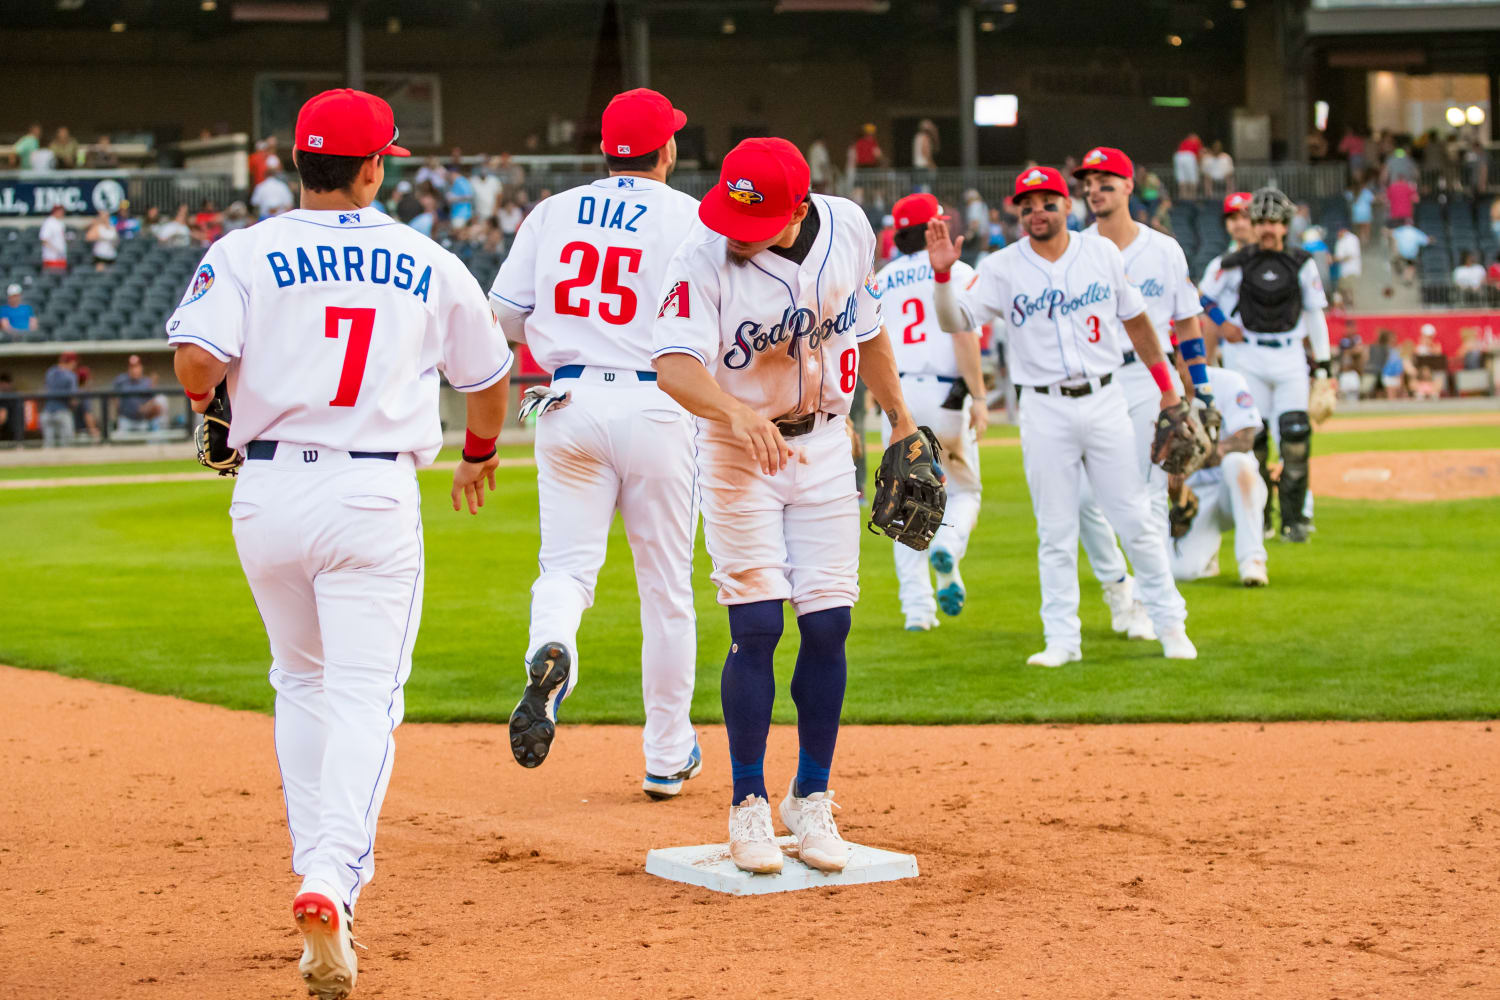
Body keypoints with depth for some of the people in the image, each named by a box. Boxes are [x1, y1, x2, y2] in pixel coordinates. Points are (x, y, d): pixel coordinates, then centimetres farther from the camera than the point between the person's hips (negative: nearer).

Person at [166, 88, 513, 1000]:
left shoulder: (245, 253, 0)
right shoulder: (431, 267, 6)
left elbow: (197, 356, -16)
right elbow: (489, 377, 18)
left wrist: (207, 399, 8)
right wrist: (480, 453, 38)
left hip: (268, 492, 1)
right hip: (376, 497, -1)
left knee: (302, 683, 21)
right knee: (364, 695, -4)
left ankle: (325, 863, 23)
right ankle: (333, 877, -24)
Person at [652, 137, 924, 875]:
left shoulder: (848, 228, -7)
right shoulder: (703, 259, -21)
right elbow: (674, 365, -33)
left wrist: (900, 420, 13)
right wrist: (737, 413, -51)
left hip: (825, 446, 4)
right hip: (739, 450, -3)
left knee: (828, 625, 1)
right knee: (756, 627, -8)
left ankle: (811, 799, 15)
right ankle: (749, 805, 6)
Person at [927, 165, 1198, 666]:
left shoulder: (1103, 253, 5)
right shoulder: (1002, 268, -1)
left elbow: (1135, 320, 14)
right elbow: (956, 321, -11)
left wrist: (1166, 385, 17)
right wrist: (943, 274, -28)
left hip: (1104, 399, 1)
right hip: (1044, 409, -1)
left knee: (1137, 520, 3)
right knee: (1056, 531, 3)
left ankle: (1169, 624, 15)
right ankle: (1062, 638, 9)